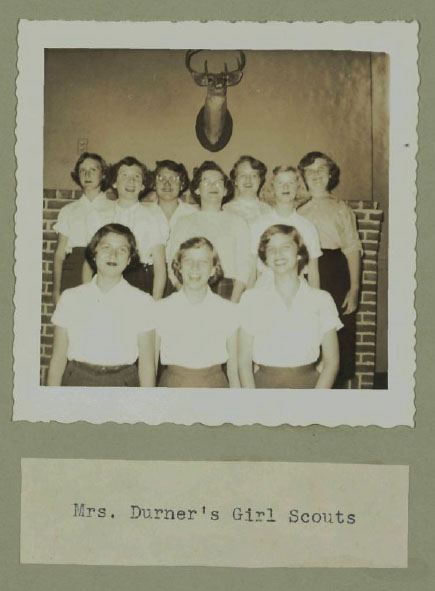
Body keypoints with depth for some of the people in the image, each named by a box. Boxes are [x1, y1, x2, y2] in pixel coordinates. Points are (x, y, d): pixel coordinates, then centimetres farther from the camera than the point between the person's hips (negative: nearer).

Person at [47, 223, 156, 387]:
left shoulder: (143, 303, 3)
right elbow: (58, 359, 7)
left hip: (122, 381, -1)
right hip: (76, 380, 1)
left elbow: (147, 364, 1)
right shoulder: (70, 298, 7)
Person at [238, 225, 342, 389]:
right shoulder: (251, 299, 7)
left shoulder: (321, 300, 6)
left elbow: (331, 362, 6)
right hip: (263, 383, -1)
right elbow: (244, 361, 6)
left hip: (308, 382, 1)